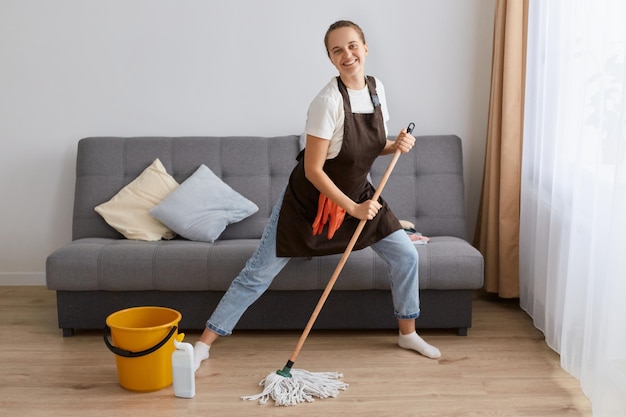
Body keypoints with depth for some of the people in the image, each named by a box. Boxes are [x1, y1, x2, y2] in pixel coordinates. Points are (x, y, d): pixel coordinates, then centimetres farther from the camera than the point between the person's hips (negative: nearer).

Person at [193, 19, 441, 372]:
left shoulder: (377, 89, -5)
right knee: (258, 273, -3)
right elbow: (312, 170, -25)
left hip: (358, 194, 6)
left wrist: (397, 145, -12)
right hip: (310, 198, -6)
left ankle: (408, 333, 26)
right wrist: (353, 208, -25)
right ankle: (204, 343, 10)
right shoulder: (329, 101, -26)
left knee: (406, 255, 4)